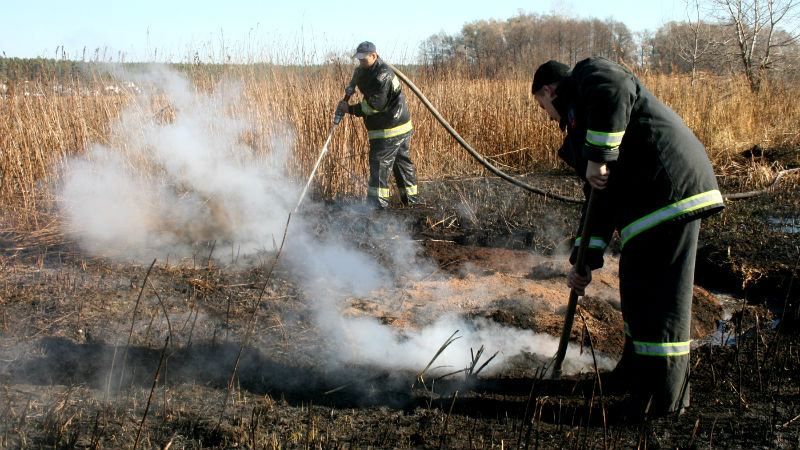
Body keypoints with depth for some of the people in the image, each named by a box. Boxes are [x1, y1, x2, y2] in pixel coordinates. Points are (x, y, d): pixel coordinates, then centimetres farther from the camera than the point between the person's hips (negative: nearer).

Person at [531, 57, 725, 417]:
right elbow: (600, 199, 25)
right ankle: (634, 374, 36)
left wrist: (598, 157, -19)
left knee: (658, 295, -5)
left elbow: (615, 90, -24)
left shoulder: (587, 75, 4)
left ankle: (660, 402, 4)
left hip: (669, 190, -10)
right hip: (647, 197, 10)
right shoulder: (578, 124, 29)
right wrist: (584, 261, 20)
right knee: (637, 289, 21)